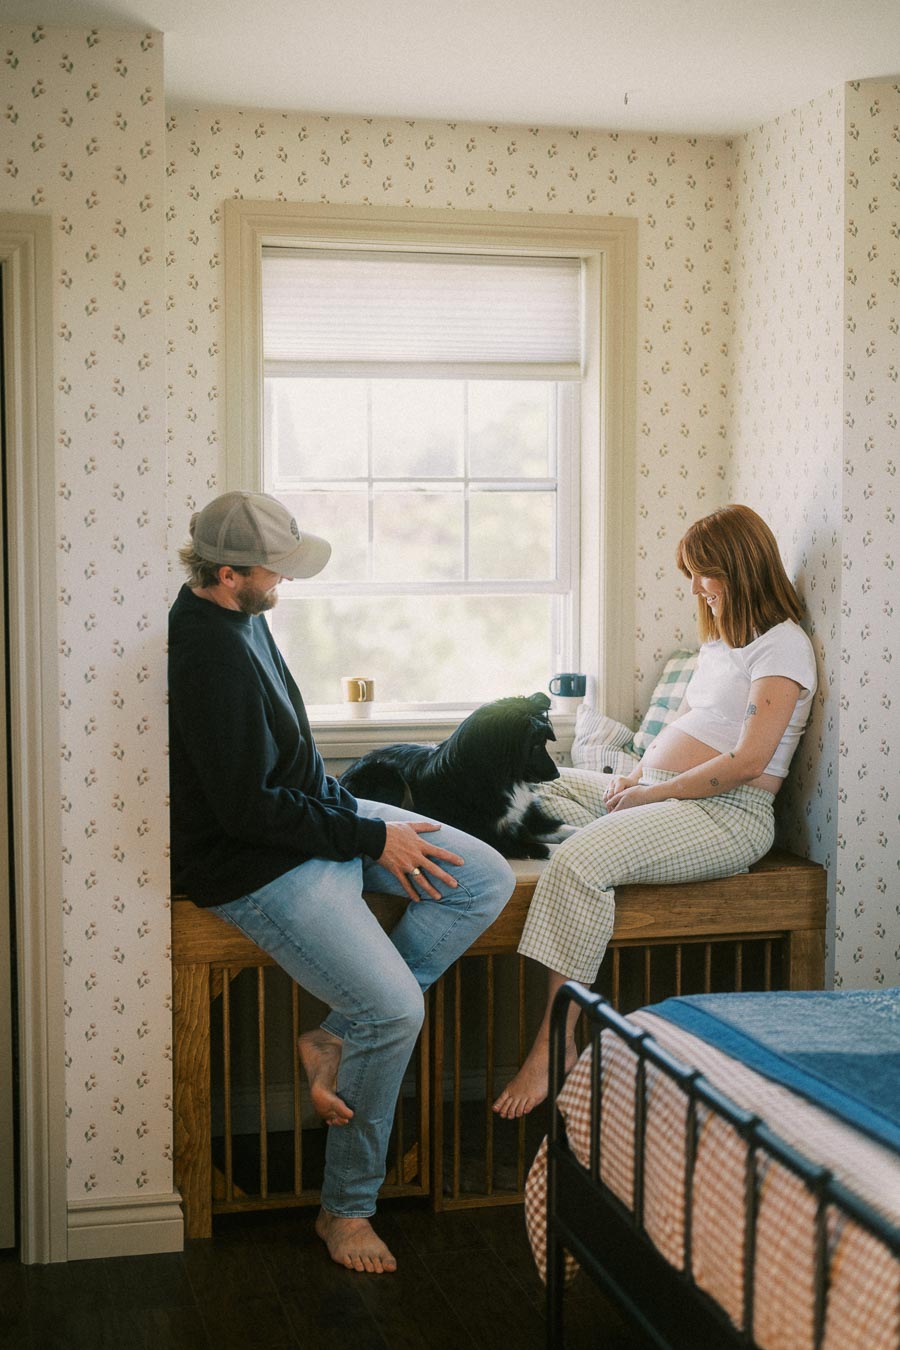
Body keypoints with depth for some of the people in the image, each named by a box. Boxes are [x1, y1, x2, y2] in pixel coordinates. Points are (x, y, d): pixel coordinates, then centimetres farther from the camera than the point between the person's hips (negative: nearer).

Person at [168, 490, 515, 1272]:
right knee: (396, 1009, -20)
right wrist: (371, 840, -17)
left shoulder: (239, 616, 5)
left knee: (487, 880, 2)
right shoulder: (207, 655, -26)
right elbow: (247, 809, -25)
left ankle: (339, 1035, 3)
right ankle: (346, 1209, 2)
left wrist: (357, 812, 9)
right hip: (255, 865, -10)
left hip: (315, 816, 10)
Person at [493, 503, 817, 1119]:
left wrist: (653, 793, -13)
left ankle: (557, 1043, -30)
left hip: (727, 815, -10)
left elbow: (747, 761, -17)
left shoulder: (783, 645, -9)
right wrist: (637, 776, 7)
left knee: (583, 856, -32)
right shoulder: (720, 637, 20)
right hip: (660, 794, 10)